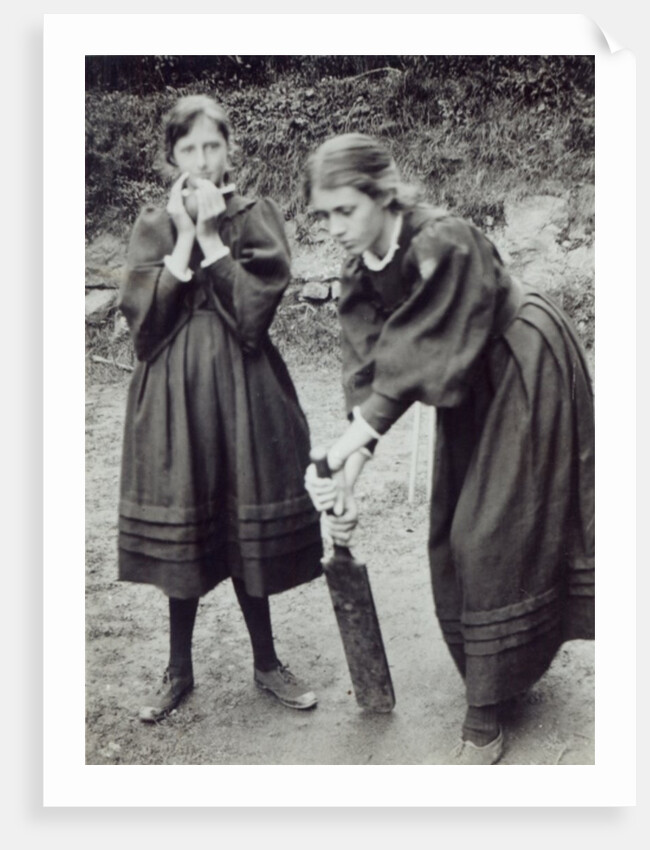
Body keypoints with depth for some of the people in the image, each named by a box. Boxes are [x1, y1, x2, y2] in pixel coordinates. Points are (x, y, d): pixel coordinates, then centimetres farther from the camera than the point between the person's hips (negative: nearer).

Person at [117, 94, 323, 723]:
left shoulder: (257, 218, 3)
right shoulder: (153, 226, 6)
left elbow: (254, 311, -11)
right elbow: (141, 314, -8)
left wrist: (211, 234, -12)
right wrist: (185, 235, -11)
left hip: (242, 389, -1)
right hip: (174, 393, 1)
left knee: (245, 533, 6)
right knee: (182, 536, 8)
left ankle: (266, 663, 25)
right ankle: (179, 671, 25)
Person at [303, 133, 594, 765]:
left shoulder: (445, 244, -31)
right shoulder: (361, 270, -8)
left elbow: (416, 363, -32)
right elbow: (367, 370, -15)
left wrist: (350, 442, -33)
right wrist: (346, 476, -25)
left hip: (524, 379, -7)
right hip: (469, 391, 8)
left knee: (493, 535, -6)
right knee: (454, 534, 12)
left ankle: (486, 719, 8)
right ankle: (500, 673, 33)